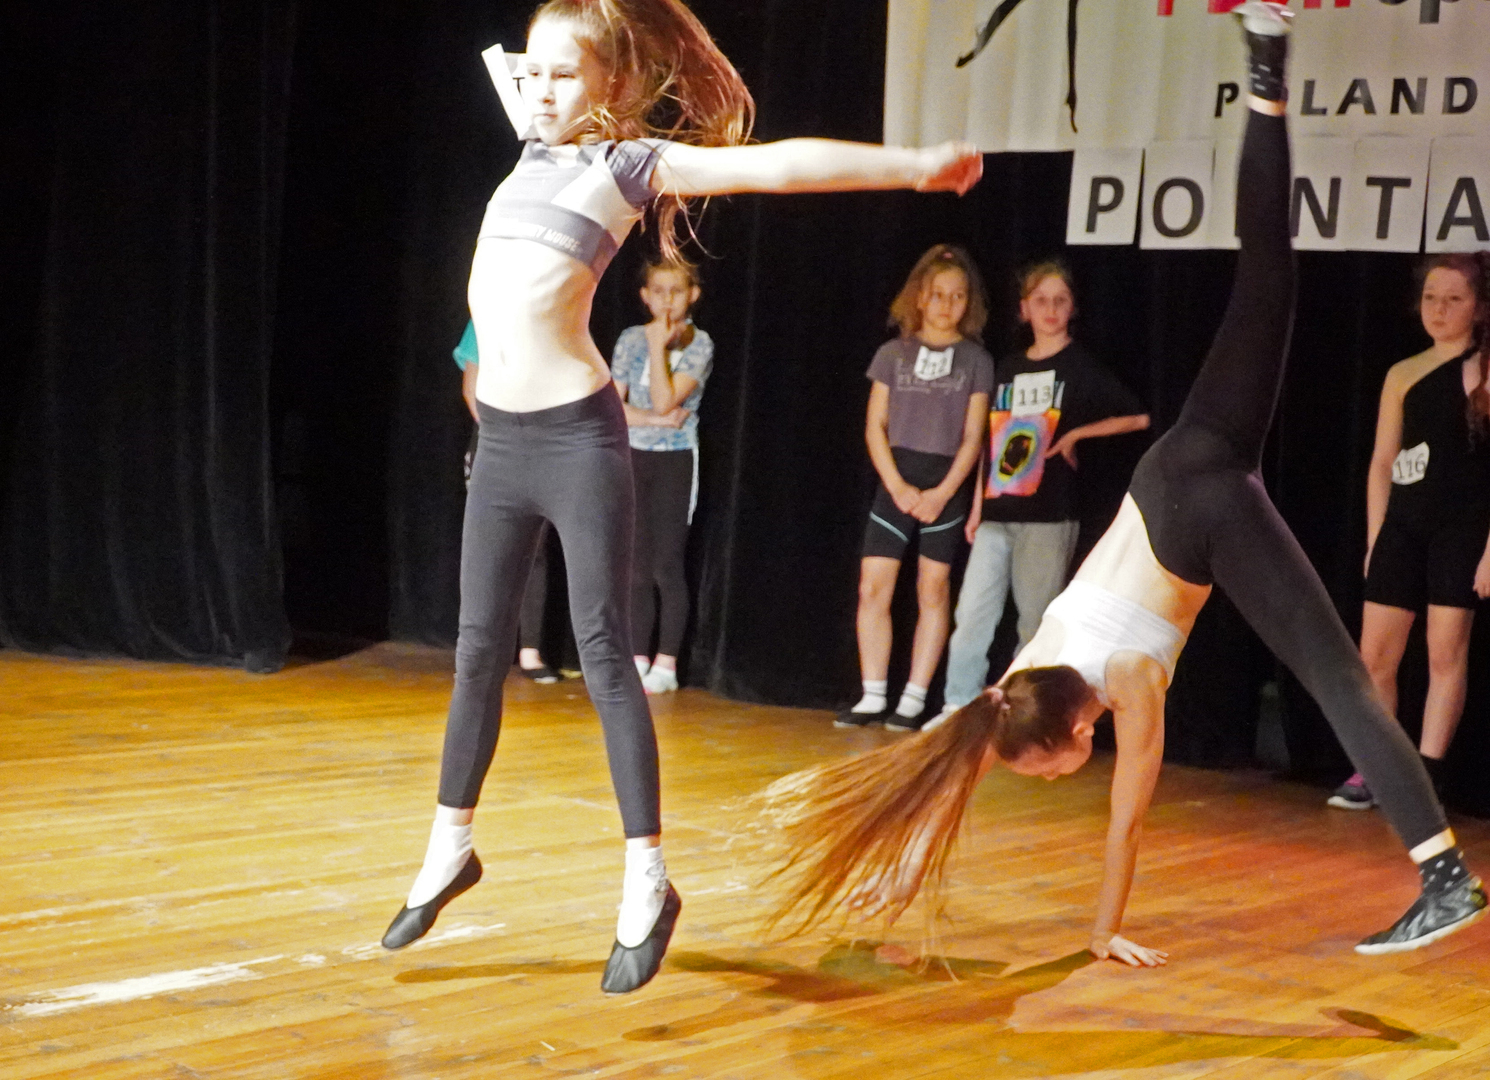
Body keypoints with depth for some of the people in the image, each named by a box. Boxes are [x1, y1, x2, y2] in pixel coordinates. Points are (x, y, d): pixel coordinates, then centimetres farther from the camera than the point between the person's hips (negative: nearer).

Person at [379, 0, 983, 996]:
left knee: (604, 653, -7)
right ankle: (451, 845, 24)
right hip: (500, 437, 6)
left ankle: (647, 879, -4)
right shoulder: (537, 151, 14)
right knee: (480, 650, 12)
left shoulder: (635, 160, -5)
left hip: (576, 435, -6)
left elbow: (775, 163, -12)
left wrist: (915, 166, -17)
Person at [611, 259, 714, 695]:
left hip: (676, 462, -3)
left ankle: (666, 663, 1)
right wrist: (659, 419, -10)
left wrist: (658, 346, -14)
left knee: (666, 565, -5)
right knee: (637, 567, 4)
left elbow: (665, 400, -16)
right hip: (633, 459, 3)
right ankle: (638, 659, 9)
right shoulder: (631, 339, 5)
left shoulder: (698, 344, -4)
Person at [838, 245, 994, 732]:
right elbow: (875, 426, 4)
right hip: (895, 481, 1)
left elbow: (973, 437, 0)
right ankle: (873, 697, 2)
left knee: (933, 591, 1)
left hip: (946, 485, -1)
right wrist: (898, 487, -7)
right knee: (873, 588, -5)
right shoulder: (893, 354, 6)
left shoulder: (976, 360, 3)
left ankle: (913, 700, 6)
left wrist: (942, 492, -10)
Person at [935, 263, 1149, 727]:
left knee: (1036, 620, -1)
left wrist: (1076, 433, -5)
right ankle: (958, 706, 3)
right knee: (972, 612, -3)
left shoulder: (1081, 368, 2)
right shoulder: (1009, 369, 15)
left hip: (1048, 517, -4)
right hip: (997, 514, 4)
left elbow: (1137, 417, 0)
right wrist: (978, 506, 14)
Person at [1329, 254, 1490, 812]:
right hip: (1403, 527, 5)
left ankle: (1424, 781, 1)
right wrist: (1374, 540, 9)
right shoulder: (1403, 375, 10)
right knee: (1375, 656, 3)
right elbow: (1382, 463, 13)